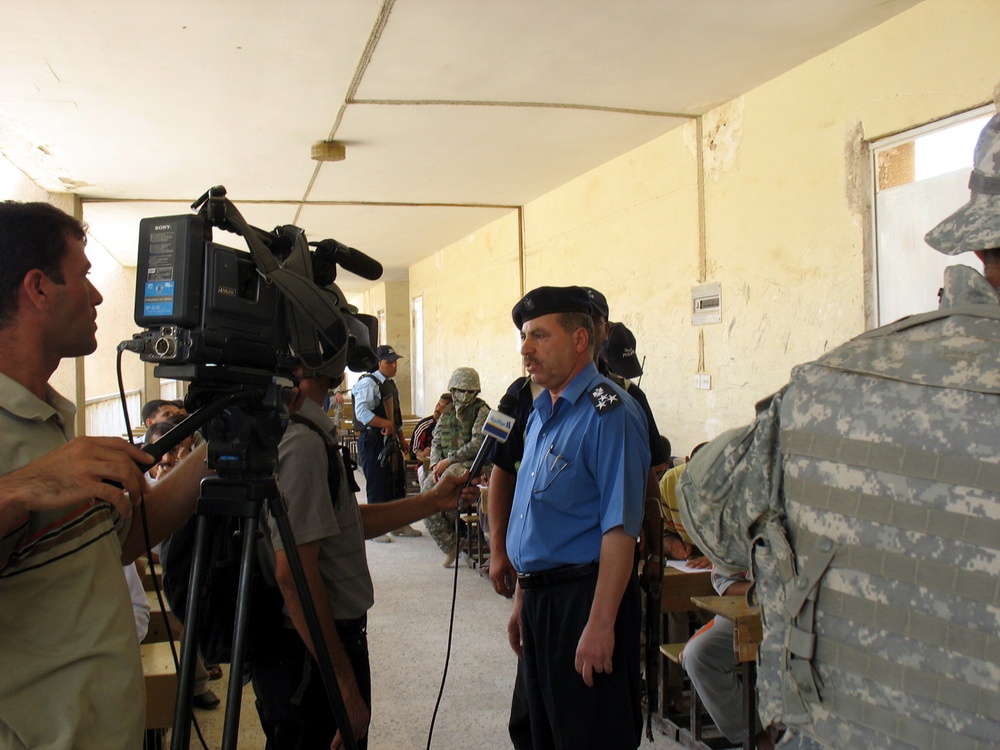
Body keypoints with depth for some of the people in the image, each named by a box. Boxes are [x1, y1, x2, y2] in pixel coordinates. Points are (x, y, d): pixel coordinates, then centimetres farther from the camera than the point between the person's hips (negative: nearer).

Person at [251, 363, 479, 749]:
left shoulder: (282, 431, 10)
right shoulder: (301, 442, -22)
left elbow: (348, 522, 17)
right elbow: (294, 575, -26)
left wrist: (433, 500, 16)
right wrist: (344, 682, -23)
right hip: (310, 654, -10)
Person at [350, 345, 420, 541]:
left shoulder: (391, 384, 15)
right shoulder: (368, 383, -14)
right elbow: (362, 412, -26)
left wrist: (401, 437, 21)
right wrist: (386, 424, -30)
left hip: (391, 440, 9)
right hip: (372, 440, -9)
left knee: (398, 482, 13)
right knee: (377, 485, -3)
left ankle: (399, 524, 25)